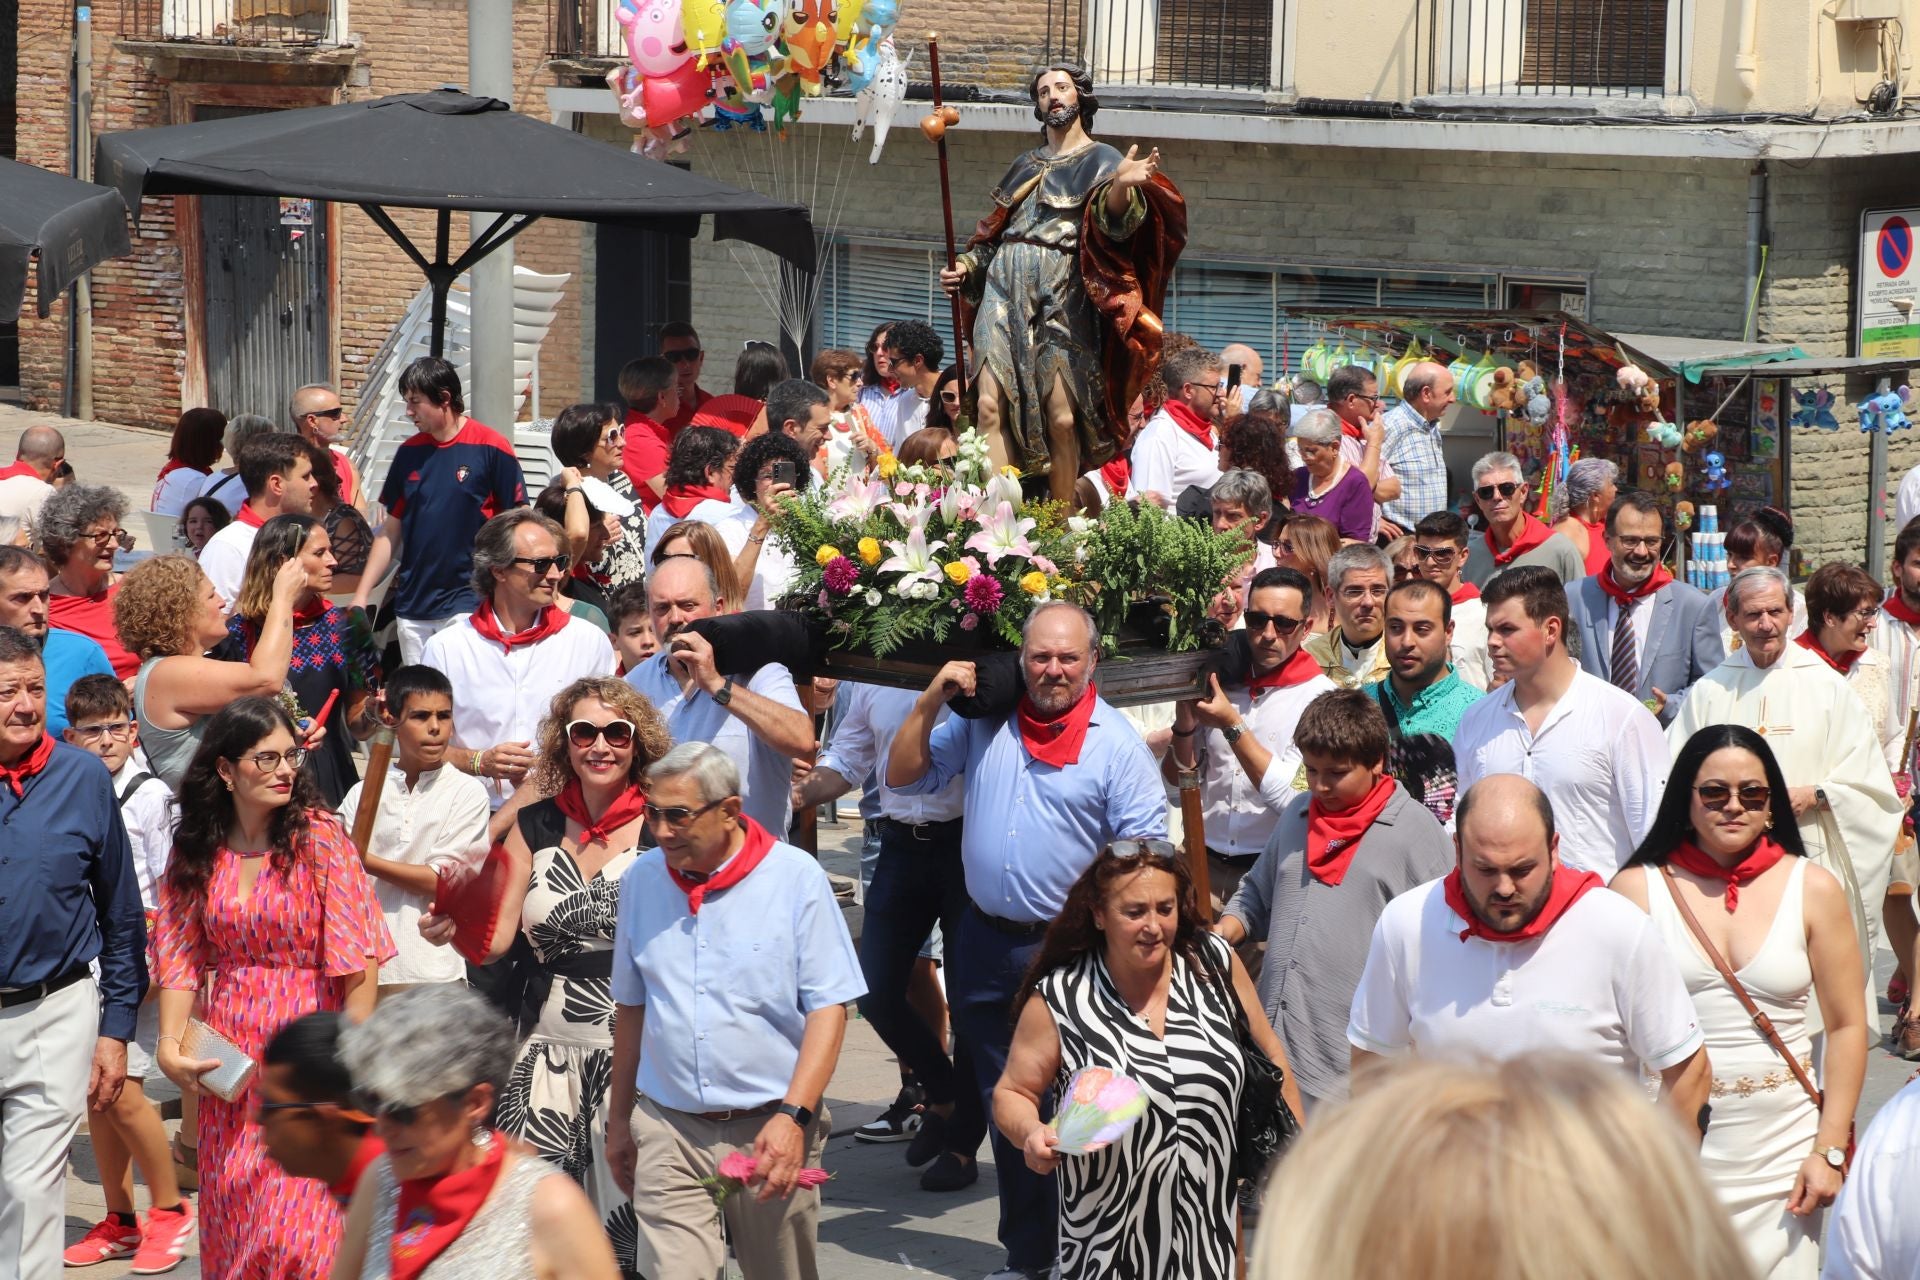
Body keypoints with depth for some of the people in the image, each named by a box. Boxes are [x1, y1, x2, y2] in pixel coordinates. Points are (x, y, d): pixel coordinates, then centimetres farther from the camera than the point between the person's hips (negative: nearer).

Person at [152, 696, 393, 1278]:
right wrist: (170, 1046, -9)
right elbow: (181, 956, 4)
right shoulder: (197, 852, 4)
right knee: (231, 1219, 9)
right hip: (229, 1058, 4)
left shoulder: (319, 836, -8)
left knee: (300, 1226, -8)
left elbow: (357, 958, -11)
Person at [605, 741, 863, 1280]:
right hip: (668, 1130, 2)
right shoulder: (641, 879, 5)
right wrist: (619, 1120, 18)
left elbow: (828, 1007, -7)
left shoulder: (796, 877, -5)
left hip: (771, 1131, -2)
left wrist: (793, 1116, -17)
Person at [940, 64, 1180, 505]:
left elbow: (1113, 220, -12)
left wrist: (1124, 186, -33)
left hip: (1061, 293, -4)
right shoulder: (1025, 166, 24)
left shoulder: (1101, 160, 7)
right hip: (1005, 289, 4)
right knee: (991, 407, -10)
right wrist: (966, 269, 13)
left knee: (1062, 418, -10)